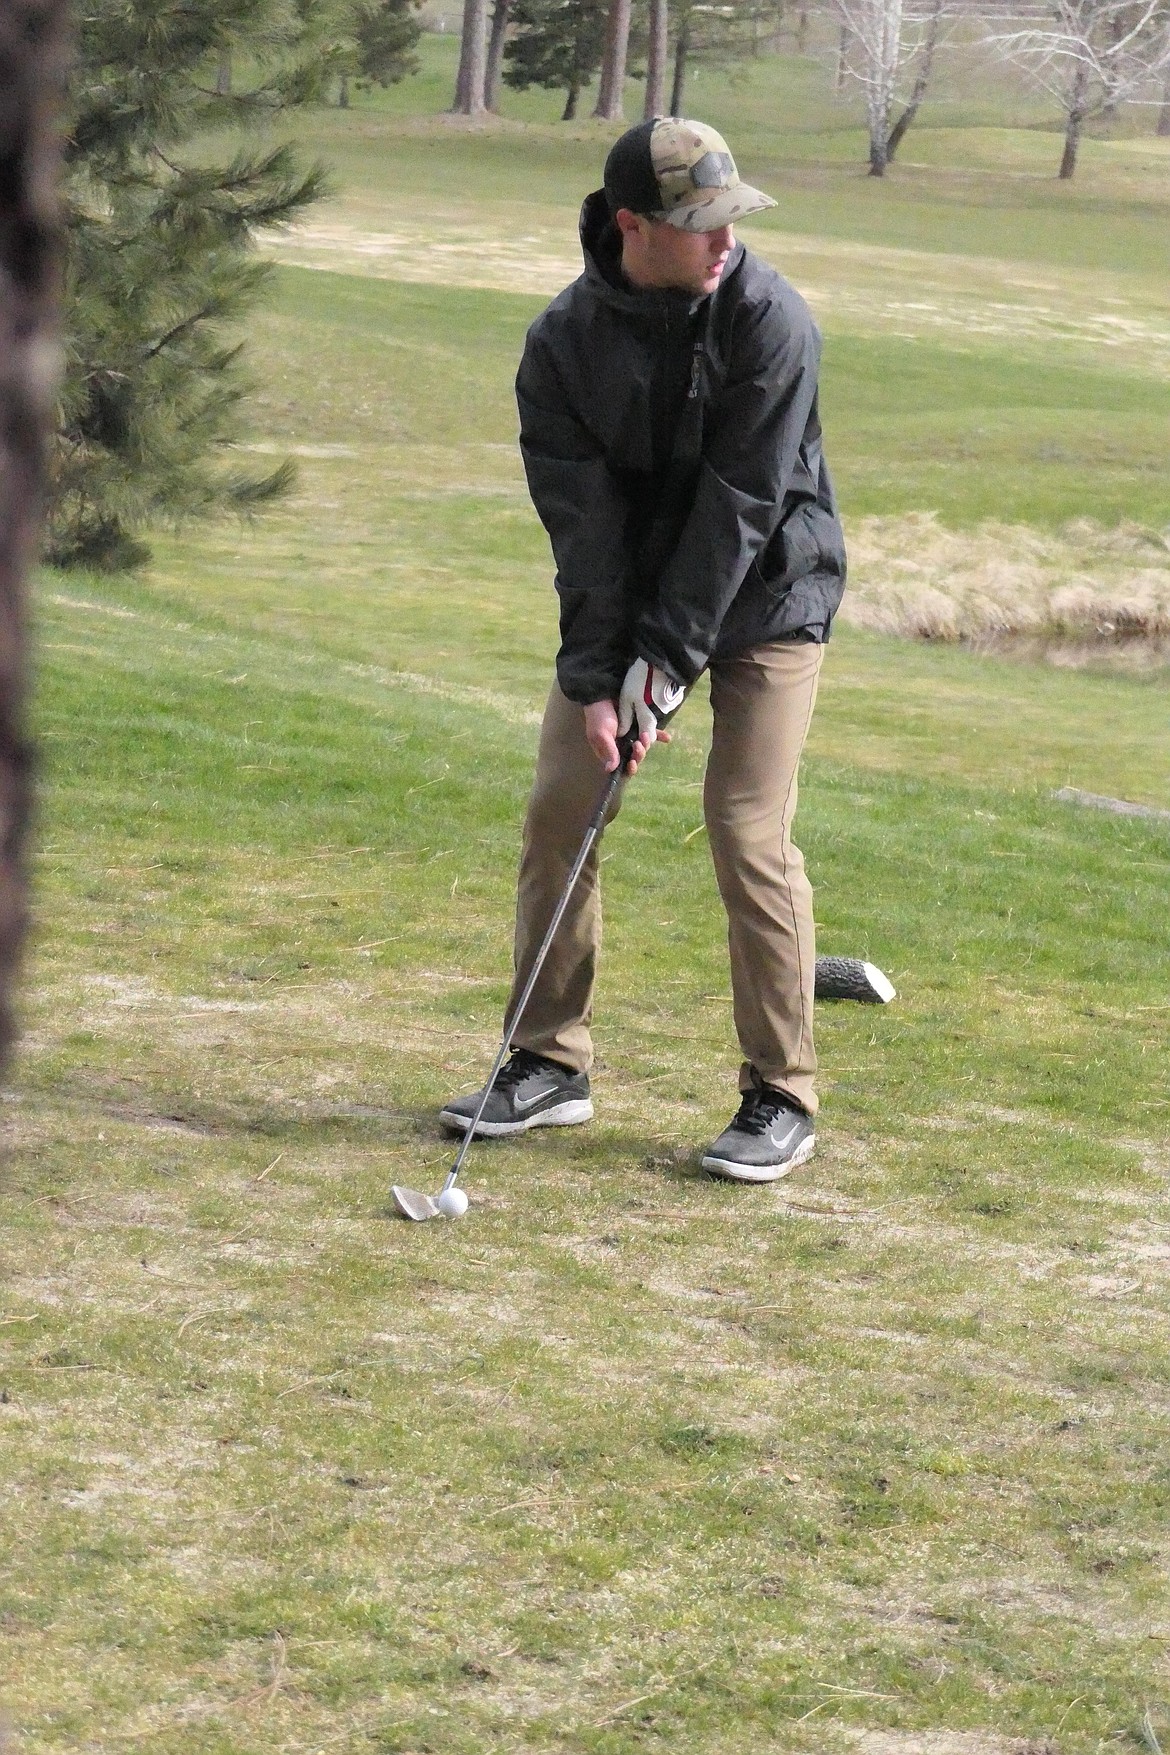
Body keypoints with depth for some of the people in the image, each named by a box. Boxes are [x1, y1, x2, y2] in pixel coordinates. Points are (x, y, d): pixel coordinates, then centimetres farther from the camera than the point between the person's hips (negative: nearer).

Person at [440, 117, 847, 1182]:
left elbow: (741, 503, -21)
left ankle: (781, 1097, 1)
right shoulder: (564, 342, -11)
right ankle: (551, 1064, 13)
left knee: (749, 833, -11)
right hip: (629, 592, 4)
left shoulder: (769, 318, -20)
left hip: (765, 598, -4)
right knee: (560, 808, -1)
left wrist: (669, 658, -22)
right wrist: (595, 677, -19)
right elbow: (583, 522, -12)